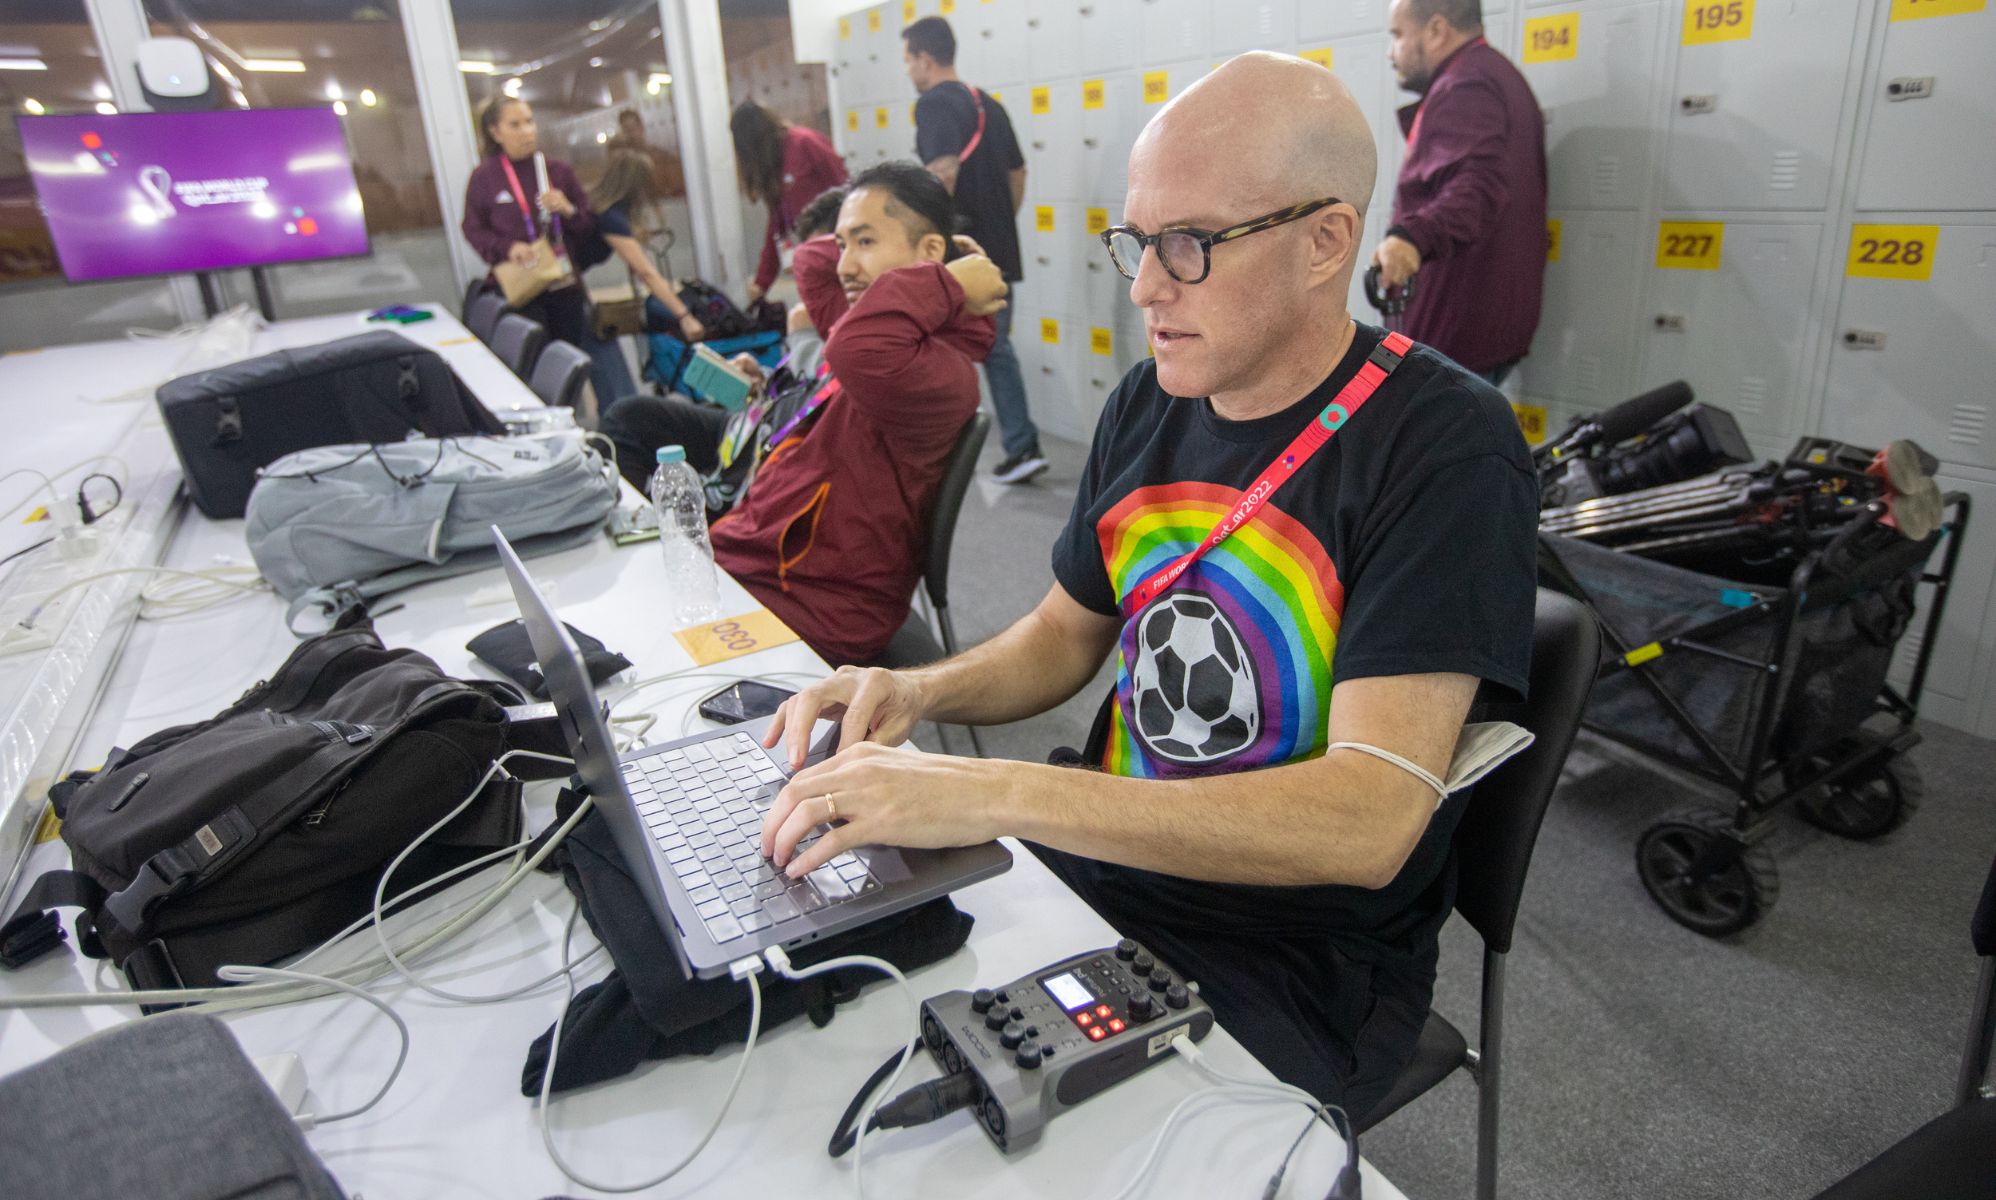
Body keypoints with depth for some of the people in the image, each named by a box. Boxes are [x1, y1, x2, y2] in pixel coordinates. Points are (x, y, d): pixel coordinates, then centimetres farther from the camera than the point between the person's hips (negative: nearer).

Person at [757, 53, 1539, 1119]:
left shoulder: (1443, 444, -19)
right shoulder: (1147, 406, 2)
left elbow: (1370, 819, -29)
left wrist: (989, 793, -35)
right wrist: (923, 692, -10)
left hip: (1301, 965, -5)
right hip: (1101, 864, 6)